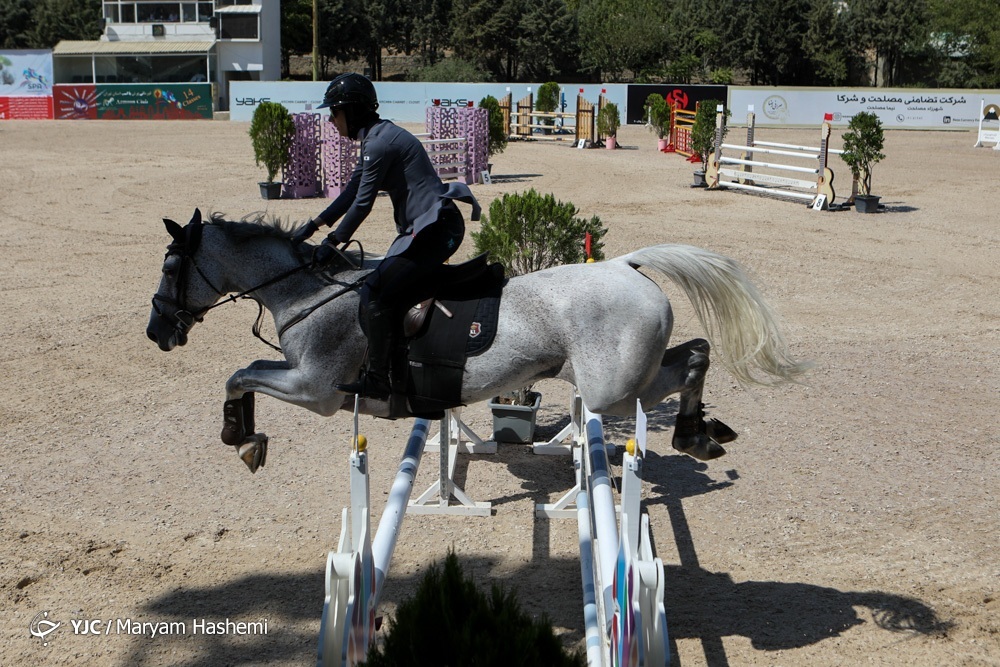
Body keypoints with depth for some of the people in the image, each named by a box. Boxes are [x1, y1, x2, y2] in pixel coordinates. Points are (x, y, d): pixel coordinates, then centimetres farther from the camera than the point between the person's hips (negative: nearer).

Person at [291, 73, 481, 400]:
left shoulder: (379, 143, -15)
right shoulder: (376, 138, 17)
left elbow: (362, 203, -14)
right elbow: (352, 192, 22)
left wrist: (332, 242, -4)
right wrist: (313, 225, 20)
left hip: (434, 228, -11)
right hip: (425, 227, 11)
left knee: (377, 293, -12)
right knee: (382, 288, 14)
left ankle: (377, 379, -7)